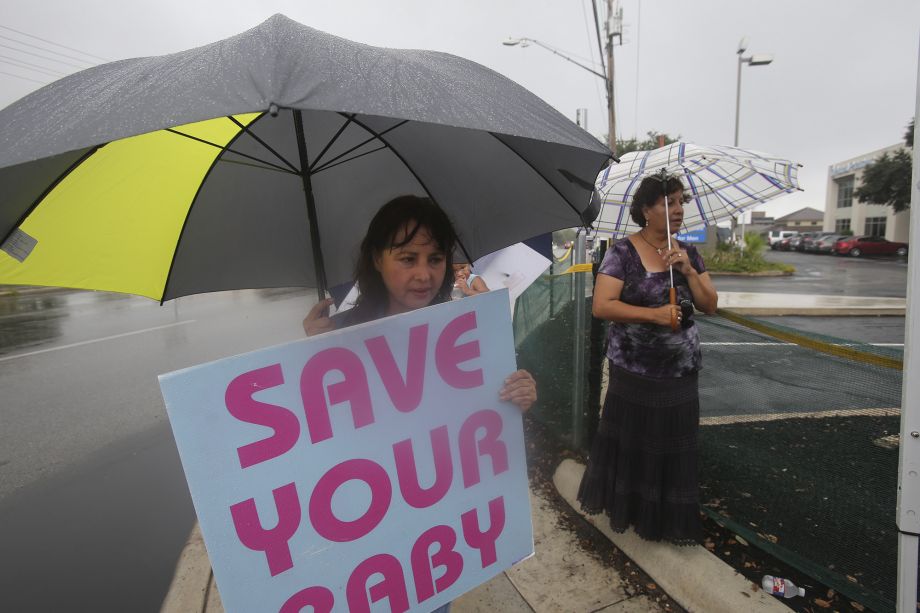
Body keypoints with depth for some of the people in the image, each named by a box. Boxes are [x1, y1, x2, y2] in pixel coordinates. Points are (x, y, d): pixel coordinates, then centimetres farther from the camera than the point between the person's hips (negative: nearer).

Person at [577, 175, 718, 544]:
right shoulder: (623, 253, -11)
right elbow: (601, 306, -19)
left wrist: (688, 270, -11)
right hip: (634, 374, -5)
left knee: (674, 446, 14)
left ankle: (671, 518, 35)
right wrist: (654, 314, -23)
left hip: (680, 372, 5)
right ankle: (626, 507, 33)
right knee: (631, 443, 10)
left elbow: (710, 306, 4)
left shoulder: (688, 253, 7)